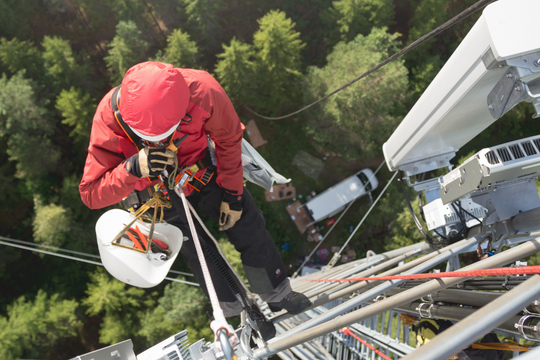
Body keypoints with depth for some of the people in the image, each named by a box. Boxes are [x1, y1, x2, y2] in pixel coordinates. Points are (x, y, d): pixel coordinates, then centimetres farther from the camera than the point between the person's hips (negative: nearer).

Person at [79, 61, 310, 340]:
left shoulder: (203, 92, -36)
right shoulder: (109, 119, -35)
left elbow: (228, 138, -14)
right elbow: (90, 194, -28)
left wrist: (232, 194, -9)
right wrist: (133, 168, -47)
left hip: (200, 168, 1)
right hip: (156, 187, 0)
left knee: (249, 226, 4)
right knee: (197, 251, 0)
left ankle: (277, 294, 32)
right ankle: (235, 309, 30)